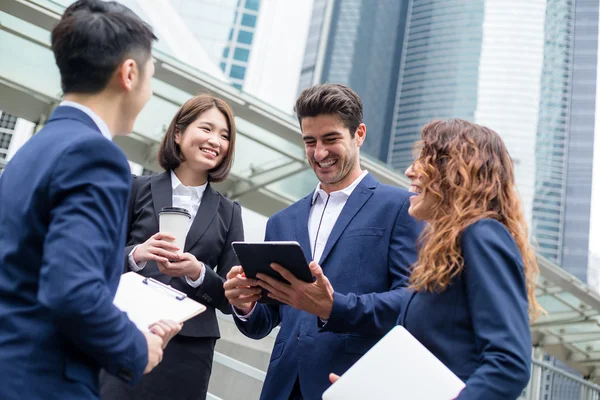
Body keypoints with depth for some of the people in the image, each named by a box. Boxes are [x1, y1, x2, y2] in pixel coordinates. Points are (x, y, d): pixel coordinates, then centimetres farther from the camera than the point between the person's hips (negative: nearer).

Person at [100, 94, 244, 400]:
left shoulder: (228, 212, 9)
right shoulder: (137, 189, 4)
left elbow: (231, 298, 6)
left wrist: (198, 272, -12)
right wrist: (136, 255, -16)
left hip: (188, 352, 2)